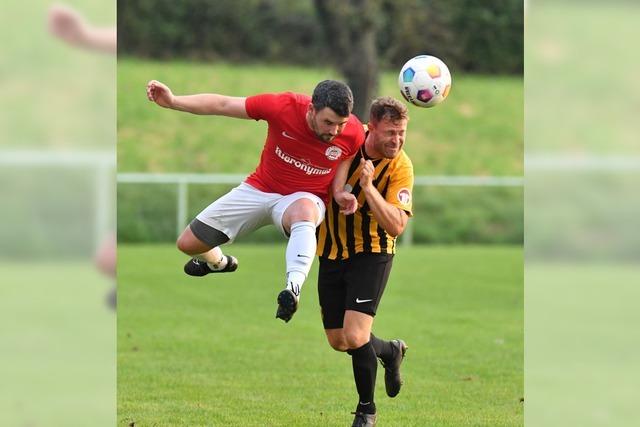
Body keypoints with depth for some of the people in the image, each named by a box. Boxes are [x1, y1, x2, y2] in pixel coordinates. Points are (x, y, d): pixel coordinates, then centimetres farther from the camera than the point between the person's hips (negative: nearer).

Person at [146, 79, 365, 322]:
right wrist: (173, 101, -26)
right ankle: (218, 262, 42)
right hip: (259, 189, 2)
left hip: (304, 198, -2)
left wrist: (341, 192, -16)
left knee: (304, 212, -43)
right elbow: (222, 105, -17)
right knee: (188, 243, 5)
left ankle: (294, 287, -59)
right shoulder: (284, 106, -27)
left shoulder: (354, 135, -22)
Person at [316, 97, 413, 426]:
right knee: (338, 341, 8)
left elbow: (396, 226, -24)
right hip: (332, 252, 4)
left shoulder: (401, 167, -17)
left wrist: (369, 187, -33)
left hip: (372, 254, -4)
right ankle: (390, 351, 41)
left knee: (355, 336, -17)